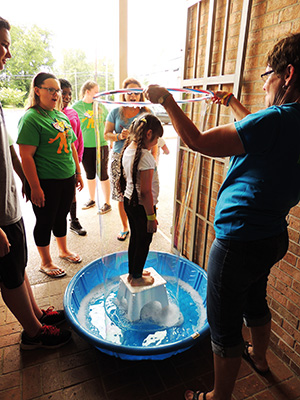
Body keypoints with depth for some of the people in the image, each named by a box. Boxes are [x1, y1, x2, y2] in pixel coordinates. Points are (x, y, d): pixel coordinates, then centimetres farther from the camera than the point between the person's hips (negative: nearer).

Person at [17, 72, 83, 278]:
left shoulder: (61, 116, 10)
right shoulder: (31, 118, -13)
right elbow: (26, 156, -17)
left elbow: (71, 147, 17)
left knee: (61, 216, 21)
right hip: (46, 182, -6)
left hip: (67, 179, 7)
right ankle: (45, 262, 27)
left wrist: (78, 172, 15)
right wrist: (35, 187, -20)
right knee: (45, 222, 8)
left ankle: (64, 250, 41)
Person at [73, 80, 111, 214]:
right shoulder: (76, 107, 1)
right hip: (85, 146, 1)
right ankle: (92, 199, 30)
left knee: (103, 175, 0)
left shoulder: (101, 106, 5)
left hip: (101, 145, 0)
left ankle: (107, 203, 11)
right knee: (90, 174, 12)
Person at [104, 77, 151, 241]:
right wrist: (120, 136, -12)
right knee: (121, 196, 7)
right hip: (119, 159, 2)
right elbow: (106, 134, 9)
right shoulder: (115, 112, 8)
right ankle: (124, 227, 27)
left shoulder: (146, 114, 4)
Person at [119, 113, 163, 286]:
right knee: (144, 241, 11)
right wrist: (151, 216, -17)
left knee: (135, 238, 22)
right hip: (142, 206, -8)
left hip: (129, 201, 9)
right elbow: (146, 191, -25)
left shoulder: (127, 150, 3)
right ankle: (137, 277, 28)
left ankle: (133, 272, 40)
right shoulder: (146, 157, -24)